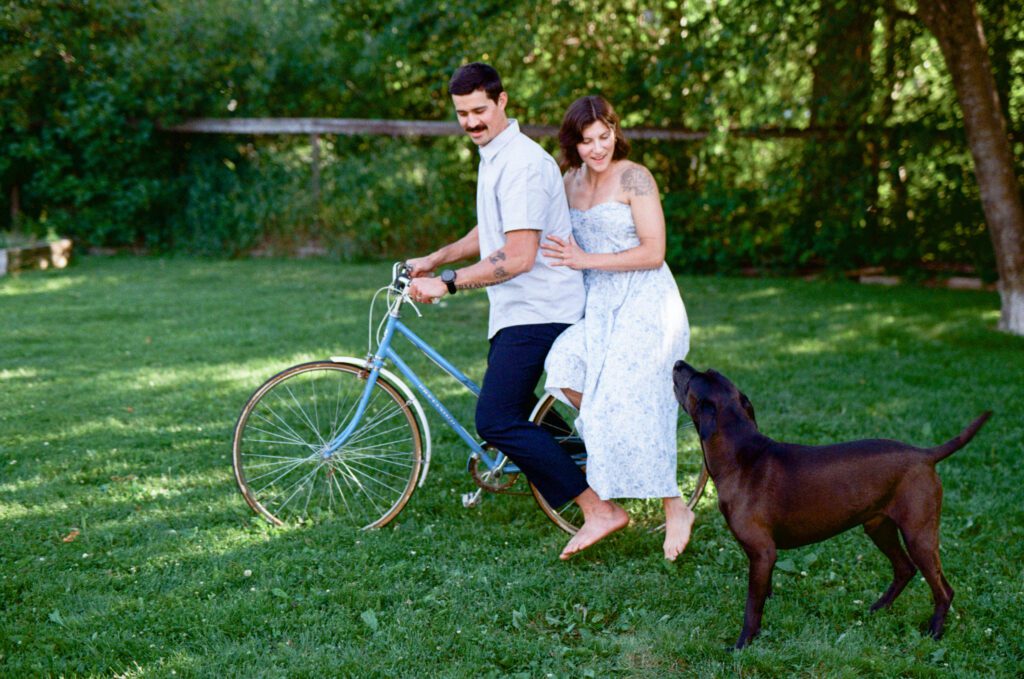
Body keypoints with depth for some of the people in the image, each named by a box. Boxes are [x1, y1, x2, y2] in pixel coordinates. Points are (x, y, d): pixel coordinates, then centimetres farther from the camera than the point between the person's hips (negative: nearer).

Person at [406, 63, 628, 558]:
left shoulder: (520, 163, -19)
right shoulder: (493, 155, 14)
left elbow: (518, 257, -25)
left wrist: (447, 285, -22)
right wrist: (435, 258, 19)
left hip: (536, 309, -11)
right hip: (518, 308, 11)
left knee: (495, 421, -14)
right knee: (514, 406, 19)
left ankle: (597, 508, -11)